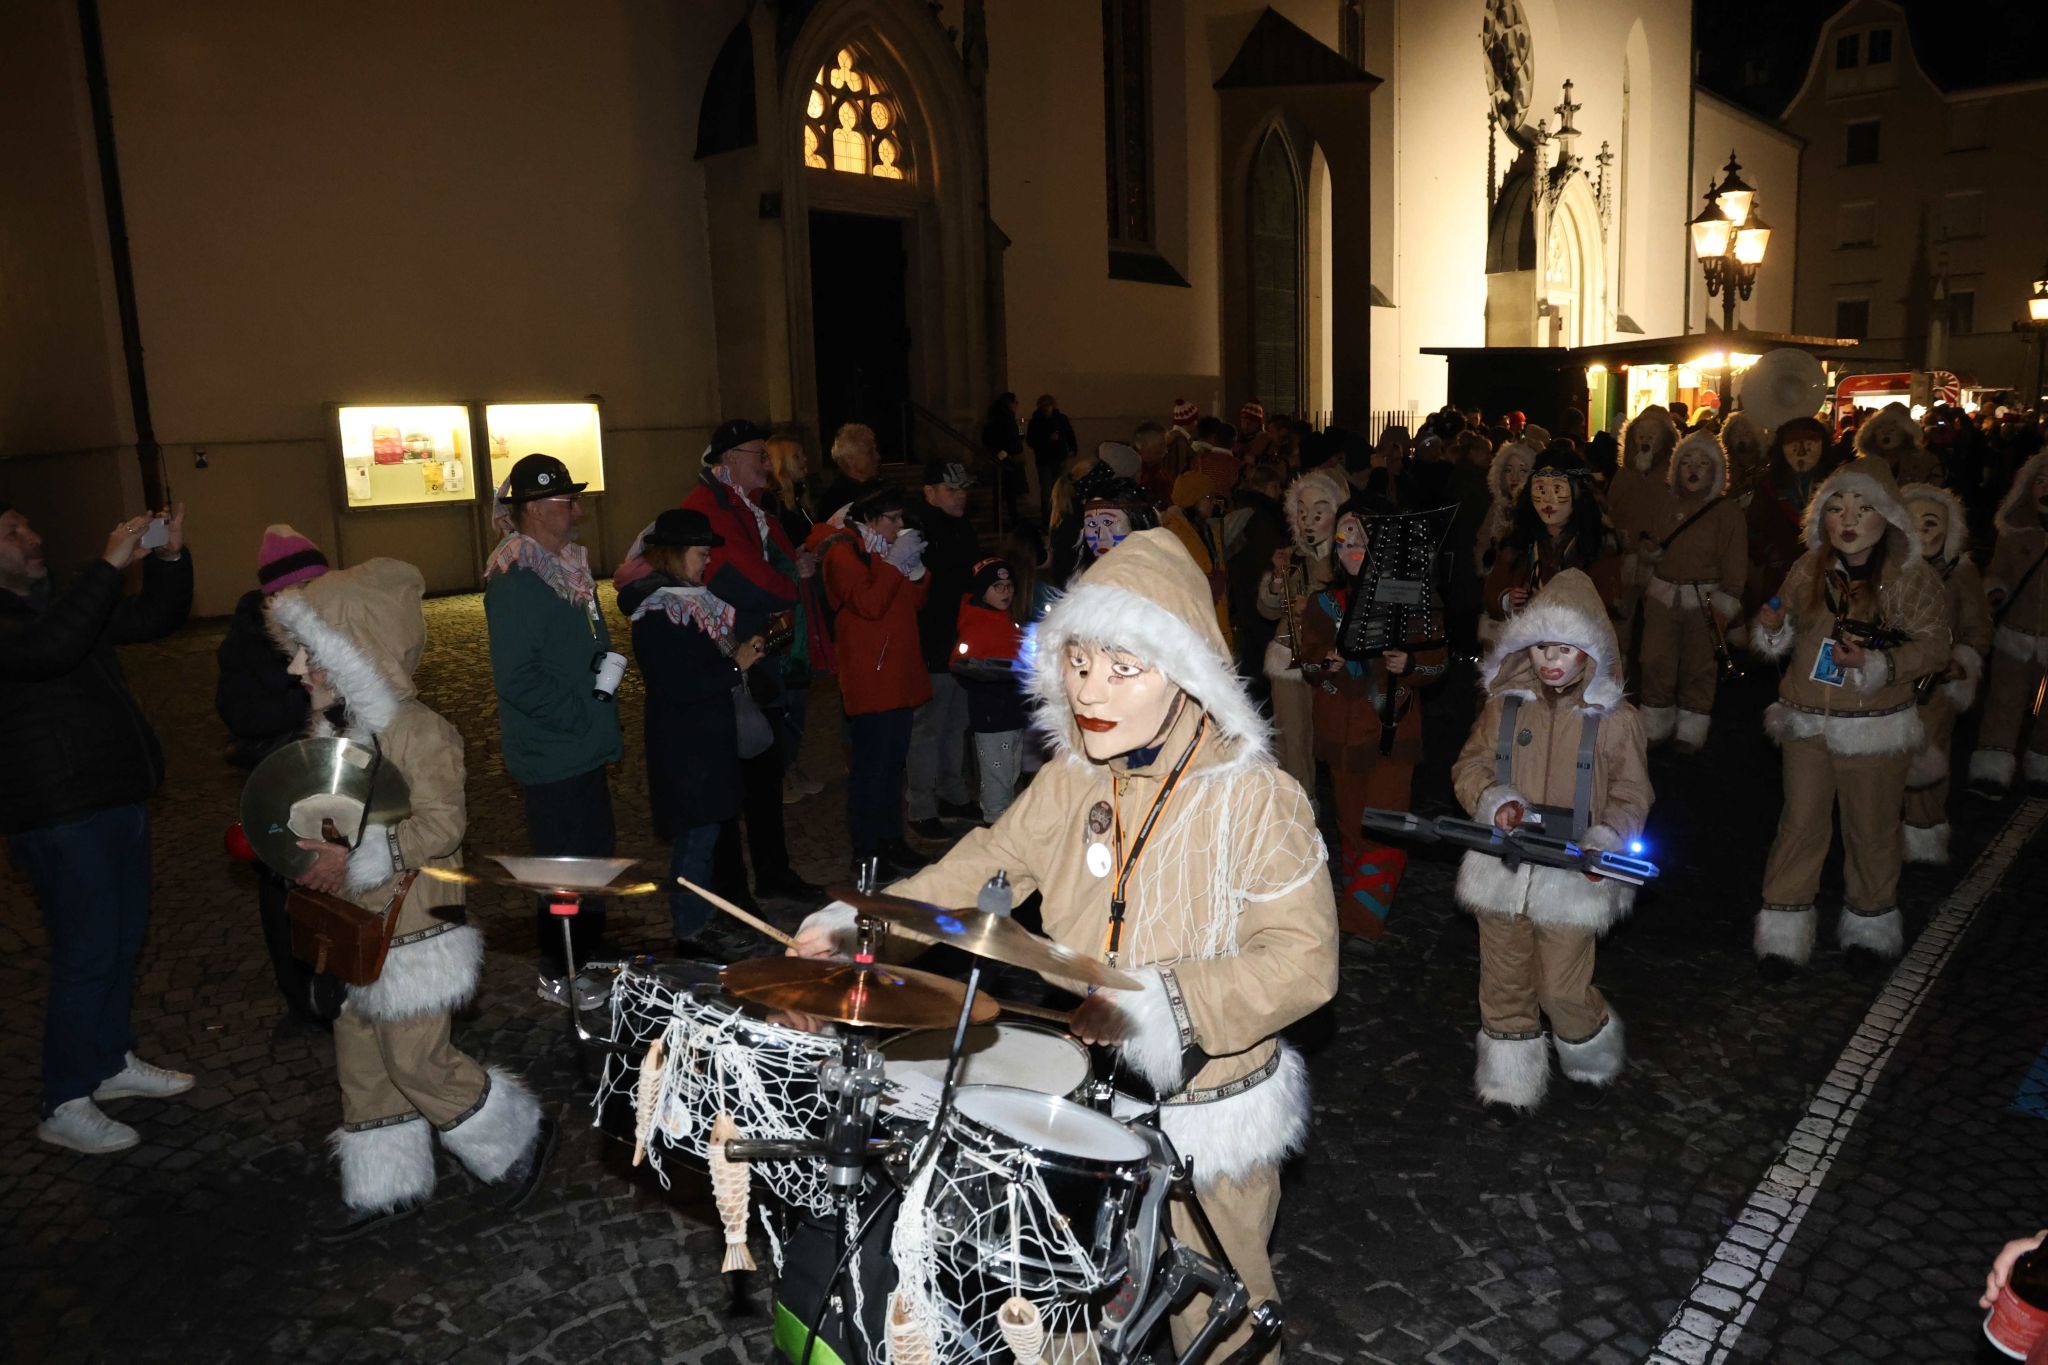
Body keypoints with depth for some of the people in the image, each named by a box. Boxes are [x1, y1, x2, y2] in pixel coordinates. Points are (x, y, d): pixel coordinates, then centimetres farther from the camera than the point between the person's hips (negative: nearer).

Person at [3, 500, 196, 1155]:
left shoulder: (55, 603, 14)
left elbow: (156, 618, 15)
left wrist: (170, 557, -1)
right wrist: (109, 565, -33)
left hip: (118, 801, 9)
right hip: (60, 819, -9)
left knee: (125, 937, 18)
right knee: (86, 956, -3)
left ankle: (112, 1061, 35)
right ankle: (65, 1107, 10)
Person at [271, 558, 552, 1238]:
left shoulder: (415, 729, -20)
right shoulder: (333, 727, 7)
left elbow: (441, 825, -23)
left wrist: (356, 858, -28)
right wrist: (303, 847, 3)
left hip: (415, 928, -9)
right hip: (358, 931, 9)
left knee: (418, 1060, -3)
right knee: (361, 1057, 15)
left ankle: (519, 1137, 19)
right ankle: (384, 1188, 30)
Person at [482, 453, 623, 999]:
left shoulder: (570, 565, 10)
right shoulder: (515, 580, -20)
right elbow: (516, 677, -26)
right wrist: (577, 714, -19)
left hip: (585, 747, 9)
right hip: (551, 754, -9)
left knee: (595, 852, 20)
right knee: (564, 865, 3)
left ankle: (589, 953, 36)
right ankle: (558, 975, 20)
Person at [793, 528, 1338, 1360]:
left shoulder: (1257, 800, -21)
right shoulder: (1069, 782, -2)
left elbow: (1303, 963, -25)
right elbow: (986, 867, 5)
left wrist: (1160, 1004, -35)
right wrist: (862, 922, -8)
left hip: (1207, 1117, -5)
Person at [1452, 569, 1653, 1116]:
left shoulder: (1615, 719, -5)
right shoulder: (1505, 706, 1)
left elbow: (1630, 797, 0)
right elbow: (1470, 766, 7)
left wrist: (1606, 842, -18)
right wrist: (1493, 800, -14)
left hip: (1571, 872, -2)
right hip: (1503, 866, 3)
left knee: (1563, 990, 2)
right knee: (1504, 983, 12)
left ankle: (1592, 1063, 35)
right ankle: (1509, 1081, 32)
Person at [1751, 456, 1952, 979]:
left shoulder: (1912, 577, -8)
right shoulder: (1810, 568, 1)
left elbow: (1935, 647, -9)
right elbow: (1783, 640, 9)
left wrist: (1875, 664, -24)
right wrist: (1772, 627, -13)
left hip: (1875, 728, -2)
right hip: (1806, 722, 2)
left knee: (1871, 828, 12)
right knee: (1801, 822, 7)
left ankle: (1870, 923, 32)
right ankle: (1785, 928, 17)